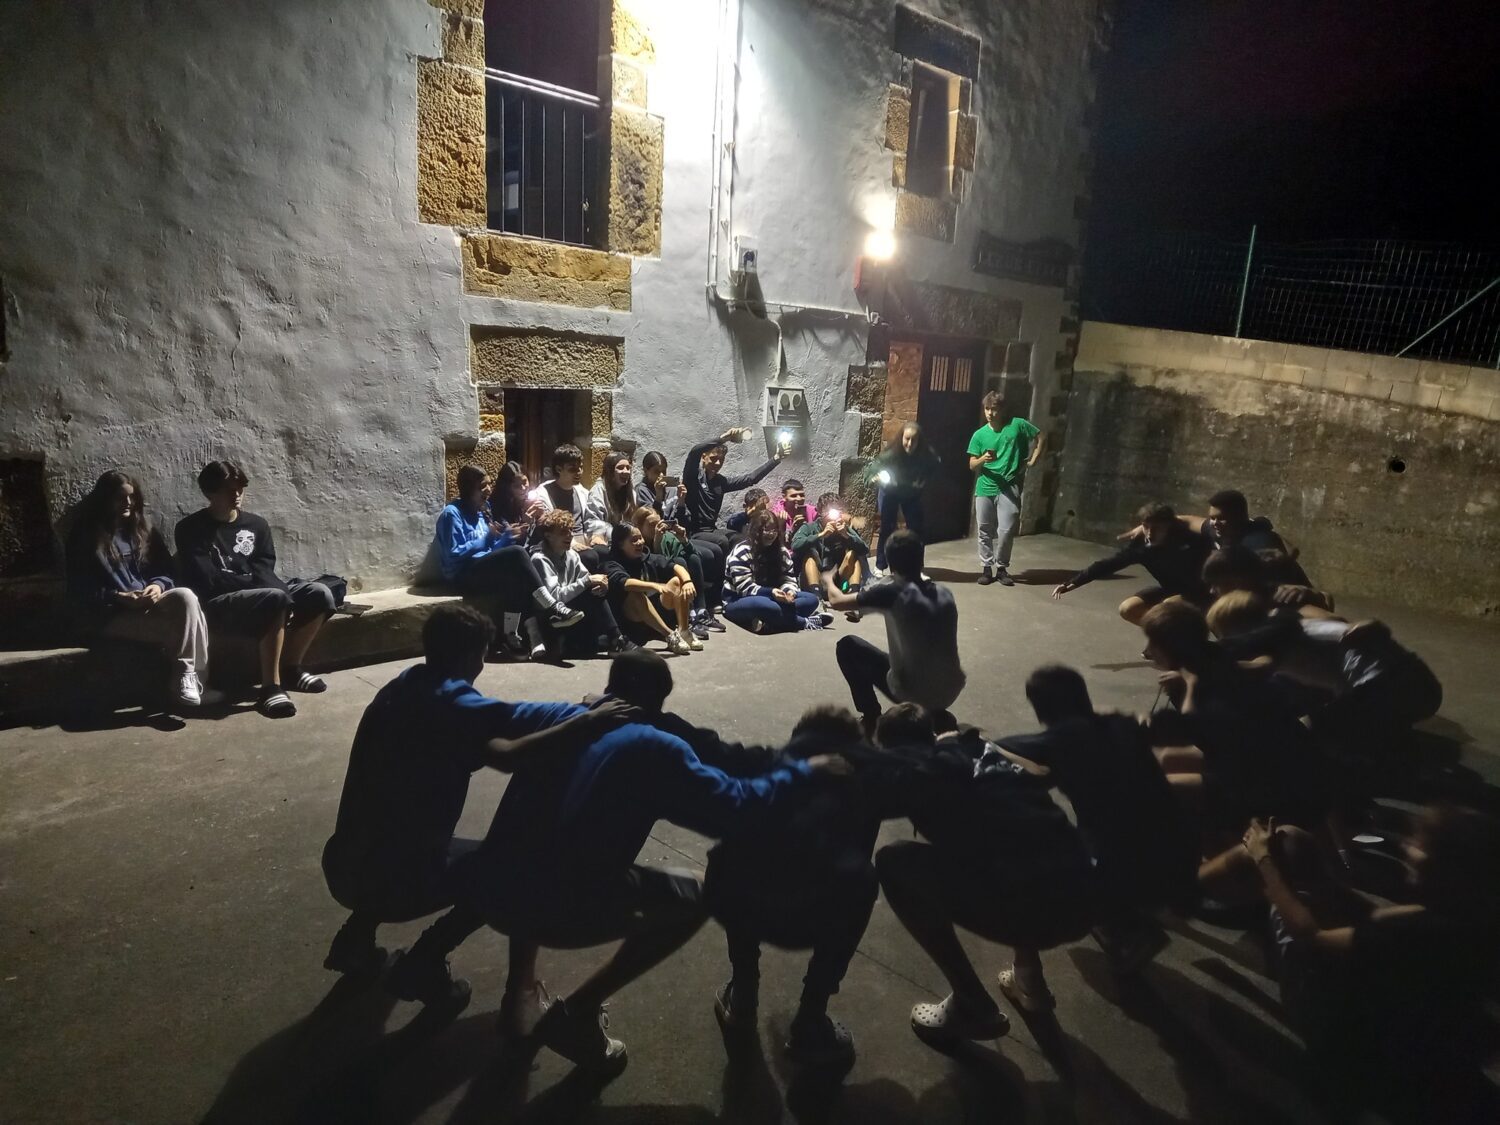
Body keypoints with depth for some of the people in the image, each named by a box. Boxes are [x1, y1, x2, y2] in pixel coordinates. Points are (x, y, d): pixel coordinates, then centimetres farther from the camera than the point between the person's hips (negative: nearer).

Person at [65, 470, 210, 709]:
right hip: (112, 615, -4)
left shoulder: (143, 529, 16)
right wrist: (119, 597, -18)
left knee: (185, 596, -31)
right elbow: (79, 591, -4)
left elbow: (167, 570, 13)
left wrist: (158, 585, -10)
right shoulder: (84, 537, 2)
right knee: (180, 624, -31)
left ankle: (188, 676, -25)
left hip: (148, 603, 5)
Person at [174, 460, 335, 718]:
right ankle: (271, 686, -34)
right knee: (276, 598, -36)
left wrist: (256, 583, -18)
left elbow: (264, 571, 4)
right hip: (219, 603, -6)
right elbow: (208, 582, -12)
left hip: (261, 593, 6)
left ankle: (290, 668, -2)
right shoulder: (191, 530, -1)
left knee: (320, 594, -17)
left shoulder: (256, 525, 14)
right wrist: (253, 581, -16)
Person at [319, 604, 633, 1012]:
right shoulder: (449, 702, -16)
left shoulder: (404, 687, 7)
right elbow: (508, 756, -34)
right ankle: (421, 965, 8)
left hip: (342, 865, 8)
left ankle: (356, 939, 30)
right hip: (388, 880, -8)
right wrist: (589, 722, -26)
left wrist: (586, 713, 7)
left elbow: (500, 719, 8)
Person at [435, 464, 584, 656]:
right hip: (463, 575, -7)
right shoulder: (451, 513, -7)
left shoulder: (481, 511, 17)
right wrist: (487, 538, -18)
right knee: (516, 554, -28)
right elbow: (454, 555, -17)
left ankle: (510, 633, -30)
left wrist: (507, 537, -1)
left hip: (484, 570, 7)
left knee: (516, 578, -27)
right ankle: (553, 609, -29)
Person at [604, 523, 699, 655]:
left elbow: (675, 566, -7)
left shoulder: (648, 558, 8)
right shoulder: (613, 566, -9)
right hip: (633, 619, -5)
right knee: (635, 595, -33)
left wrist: (687, 581, -28)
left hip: (659, 612, 5)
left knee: (677, 581, -10)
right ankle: (670, 635, -34)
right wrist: (655, 586, -45)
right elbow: (624, 583, -31)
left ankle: (684, 631, -21)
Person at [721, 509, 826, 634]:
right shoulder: (742, 552, -15)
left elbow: (788, 579, 5)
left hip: (771, 598, 7)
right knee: (766, 606, -42)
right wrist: (770, 592, -34)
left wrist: (789, 591, -20)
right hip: (739, 601, -7)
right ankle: (806, 622, -22)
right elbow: (744, 587, -20)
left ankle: (768, 623, -30)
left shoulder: (782, 551, 6)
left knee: (811, 599, -10)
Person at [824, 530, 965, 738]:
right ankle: (937, 714, 21)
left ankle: (871, 719, 17)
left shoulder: (892, 593, -17)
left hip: (913, 693, -5)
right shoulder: (945, 593, 0)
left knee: (847, 646, 11)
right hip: (951, 691, 5)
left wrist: (829, 581, 18)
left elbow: (837, 601, -5)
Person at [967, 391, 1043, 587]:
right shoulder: (979, 434, 3)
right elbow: (972, 465, 4)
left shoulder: (1018, 425, -1)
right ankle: (987, 568, 17)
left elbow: (1041, 439, 10)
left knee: (1007, 530, -9)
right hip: (985, 488, 2)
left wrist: (1033, 460, 2)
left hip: (1009, 488, -2)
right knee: (985, 531, 5)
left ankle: (1001, 567, 9)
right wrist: (983, 459, -16)